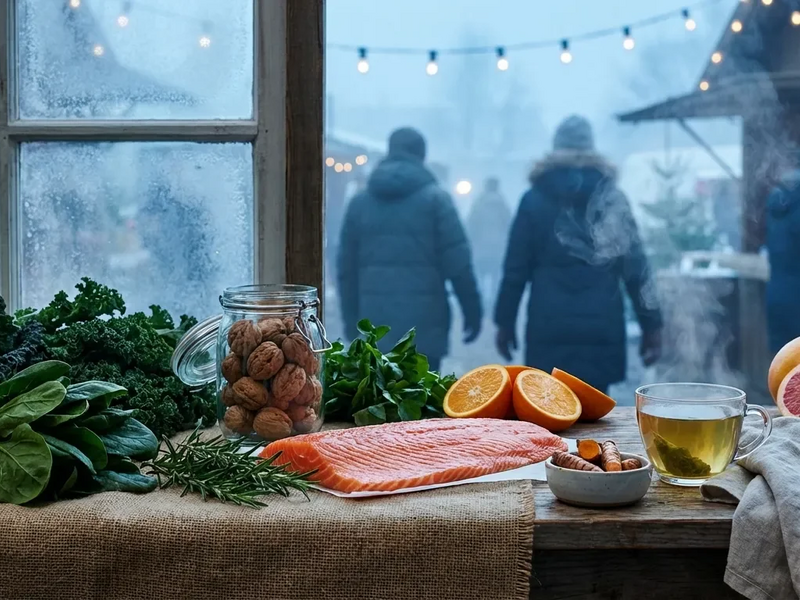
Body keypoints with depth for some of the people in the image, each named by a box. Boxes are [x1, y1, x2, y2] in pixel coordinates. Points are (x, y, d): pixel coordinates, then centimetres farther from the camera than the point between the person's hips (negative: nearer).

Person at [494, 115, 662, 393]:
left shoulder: (535, 199, 4)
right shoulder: (612, 198, 6)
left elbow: (516, 268, 2)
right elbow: (635, 266, 1)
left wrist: (505, 321, 9)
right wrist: (651, 324, 3)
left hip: (549, 327, -1)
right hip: (600, 326, 1)